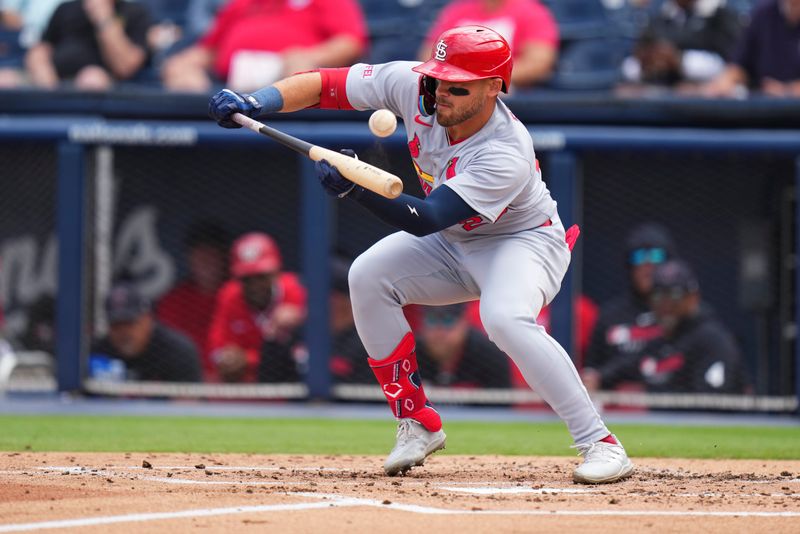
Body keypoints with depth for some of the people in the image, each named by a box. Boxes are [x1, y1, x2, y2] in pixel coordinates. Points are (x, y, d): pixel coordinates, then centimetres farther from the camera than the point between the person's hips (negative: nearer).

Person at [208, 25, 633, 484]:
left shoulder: (507, 156, -37)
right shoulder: (412, 85, -21)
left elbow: (425, 220, -41)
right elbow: (324, 84, -17)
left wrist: (357, 187, -54)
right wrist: (256, 105, -33)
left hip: (523, 240, -7)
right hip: (456, 241, 7)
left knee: (505, 319, -35)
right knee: (368, 276, -13)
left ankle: (600, 443, -25)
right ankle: (418, 425, -1)